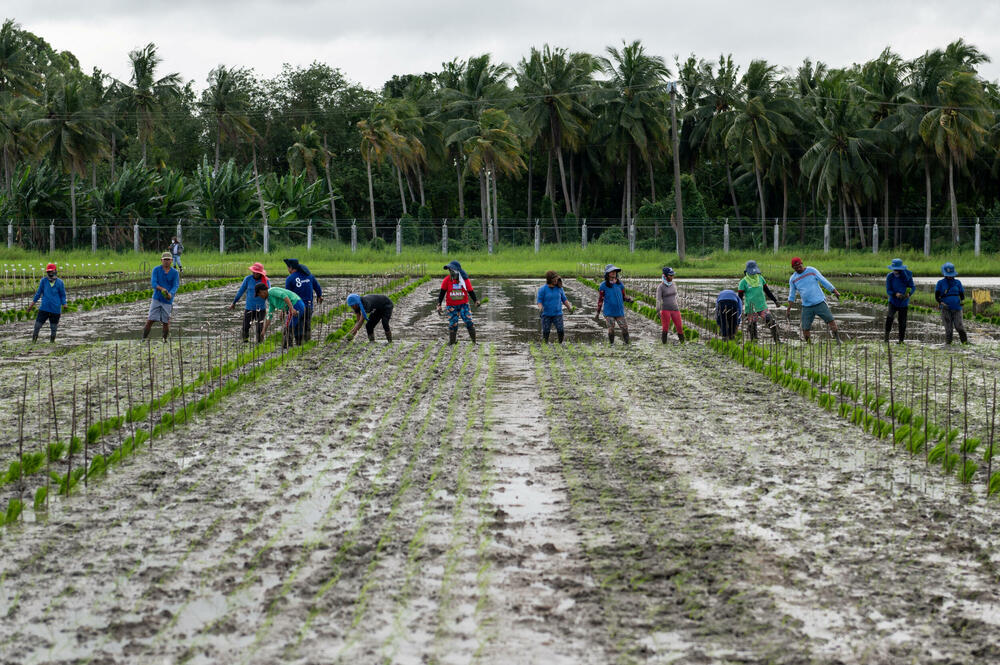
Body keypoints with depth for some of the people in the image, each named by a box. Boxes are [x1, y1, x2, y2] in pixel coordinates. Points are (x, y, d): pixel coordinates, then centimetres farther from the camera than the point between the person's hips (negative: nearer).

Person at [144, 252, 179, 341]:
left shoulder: (175, 273, 3)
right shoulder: (156, 270, 1)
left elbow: (175, 286, -8)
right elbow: (153, 283, -9)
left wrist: (170, 294, -29)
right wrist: (162, 289, -29)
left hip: (167, 301, 0)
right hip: (156, 299, 0)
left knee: (165, 322, 0)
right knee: (150, 320, -7)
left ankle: (165, 340, 18)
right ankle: (143, 339, -1)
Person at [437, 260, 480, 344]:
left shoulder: (465, 280, -3)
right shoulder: (447, 280, -4)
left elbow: (471, 292, 4)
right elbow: (442, 292, 2)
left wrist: (476, 301, -10)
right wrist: (439, 304, -3)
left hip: (463, 305, 0)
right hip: (452, 306, 0)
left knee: (469, 321, -8)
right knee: (453, 325, -3)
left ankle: (474, 341, 4)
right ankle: (451, 342, 13)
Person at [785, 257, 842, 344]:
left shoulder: (811, 271, -1)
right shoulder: (792, 279, 5)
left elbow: (824, 281, 3)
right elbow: (791, 295, 15)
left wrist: (835, 291, 1)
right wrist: (788, 309, 11)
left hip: (820, 303, -2)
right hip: (807, 306, 2)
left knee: (831, 321, -11)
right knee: (805, 329, -4)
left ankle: (838, 340, 1)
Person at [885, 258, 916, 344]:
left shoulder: (907, 275, -9)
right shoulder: (890, 276, -9)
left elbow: (913, 287, -4)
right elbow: (888, 290, -9)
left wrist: (909, 294, -26)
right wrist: (896, 294, -29)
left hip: (904, 303, 1)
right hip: (893, 301, -1)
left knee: (902, 322, 4)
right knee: (890, 316, -27)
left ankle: (901, 340, 18)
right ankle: (887, 334, -12)